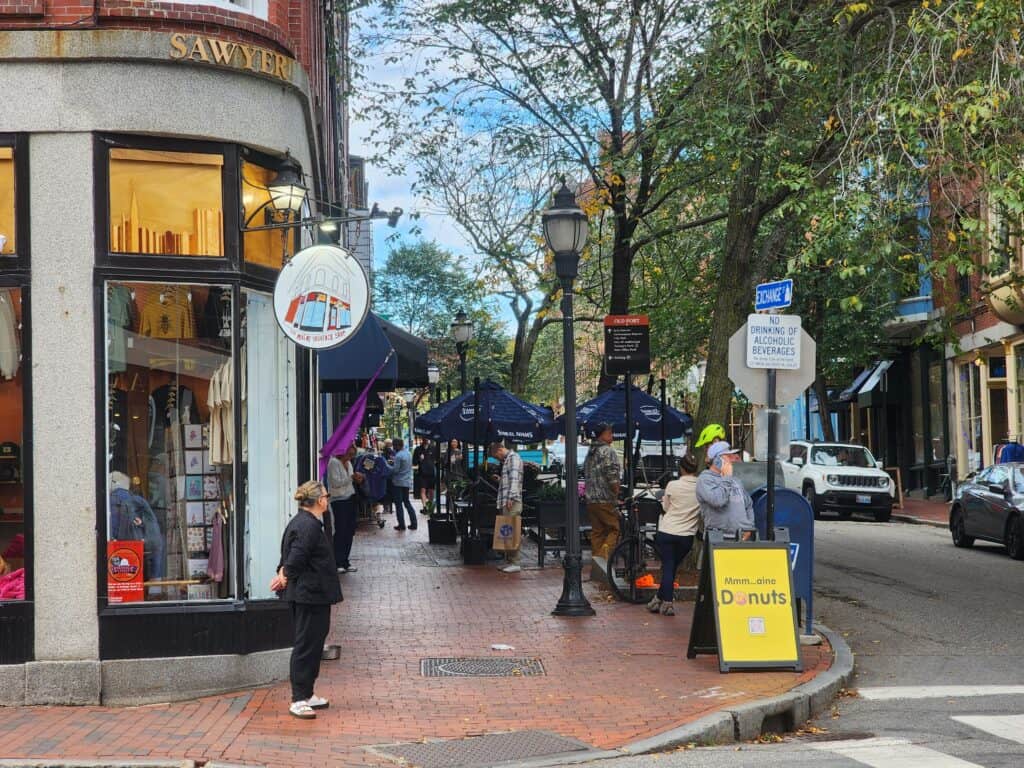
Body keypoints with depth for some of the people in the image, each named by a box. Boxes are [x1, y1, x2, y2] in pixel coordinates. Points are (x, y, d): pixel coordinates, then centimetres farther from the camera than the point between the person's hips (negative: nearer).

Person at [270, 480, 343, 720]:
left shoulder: (299, 522, 15)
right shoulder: (309, 526, -20)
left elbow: (290, 555, 16)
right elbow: (296, 558, -25)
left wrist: (284, 574, 2)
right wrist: (286, 577, -9)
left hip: (309, 595, 11)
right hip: (311, 594, -11)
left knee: (313, 642, 16)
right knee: (306, 645, -7)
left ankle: (306, 695, 24)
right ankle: (299, 700, -4)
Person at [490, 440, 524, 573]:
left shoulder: (514, 457, -6)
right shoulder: (506, 460, 23)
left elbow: (514, 478, -18)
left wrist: (511, 498, -24)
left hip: (512, 502, -10)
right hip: (505, 502, 10)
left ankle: (515, 563, -10)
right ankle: (508, 561, 13)